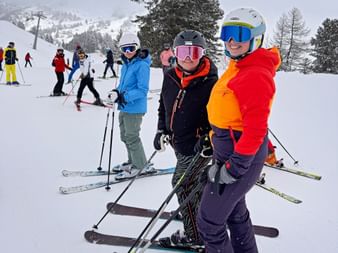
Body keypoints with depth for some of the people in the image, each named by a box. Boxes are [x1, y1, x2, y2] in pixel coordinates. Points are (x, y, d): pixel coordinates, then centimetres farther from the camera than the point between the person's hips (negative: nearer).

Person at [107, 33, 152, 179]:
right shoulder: (126, 64, 10)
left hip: (134, 108, -9)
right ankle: (133, 161, 35)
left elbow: (142, 90, -21)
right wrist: (117, 92, -1)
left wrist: (123, 97, -28)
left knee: (131, 137, 0)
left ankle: (140, 166, 16)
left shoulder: (142, 65, -17)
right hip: (124, 107, 9)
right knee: (125, 136, 19)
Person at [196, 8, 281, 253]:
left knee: (209, 221, 0)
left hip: (241, 156, -10)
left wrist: (234, 168, -22)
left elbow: (256, 128, -25)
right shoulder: (237, 68, 9)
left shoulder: (256, 75, -22)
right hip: (228, 149, 10)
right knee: (234, 210, 26)